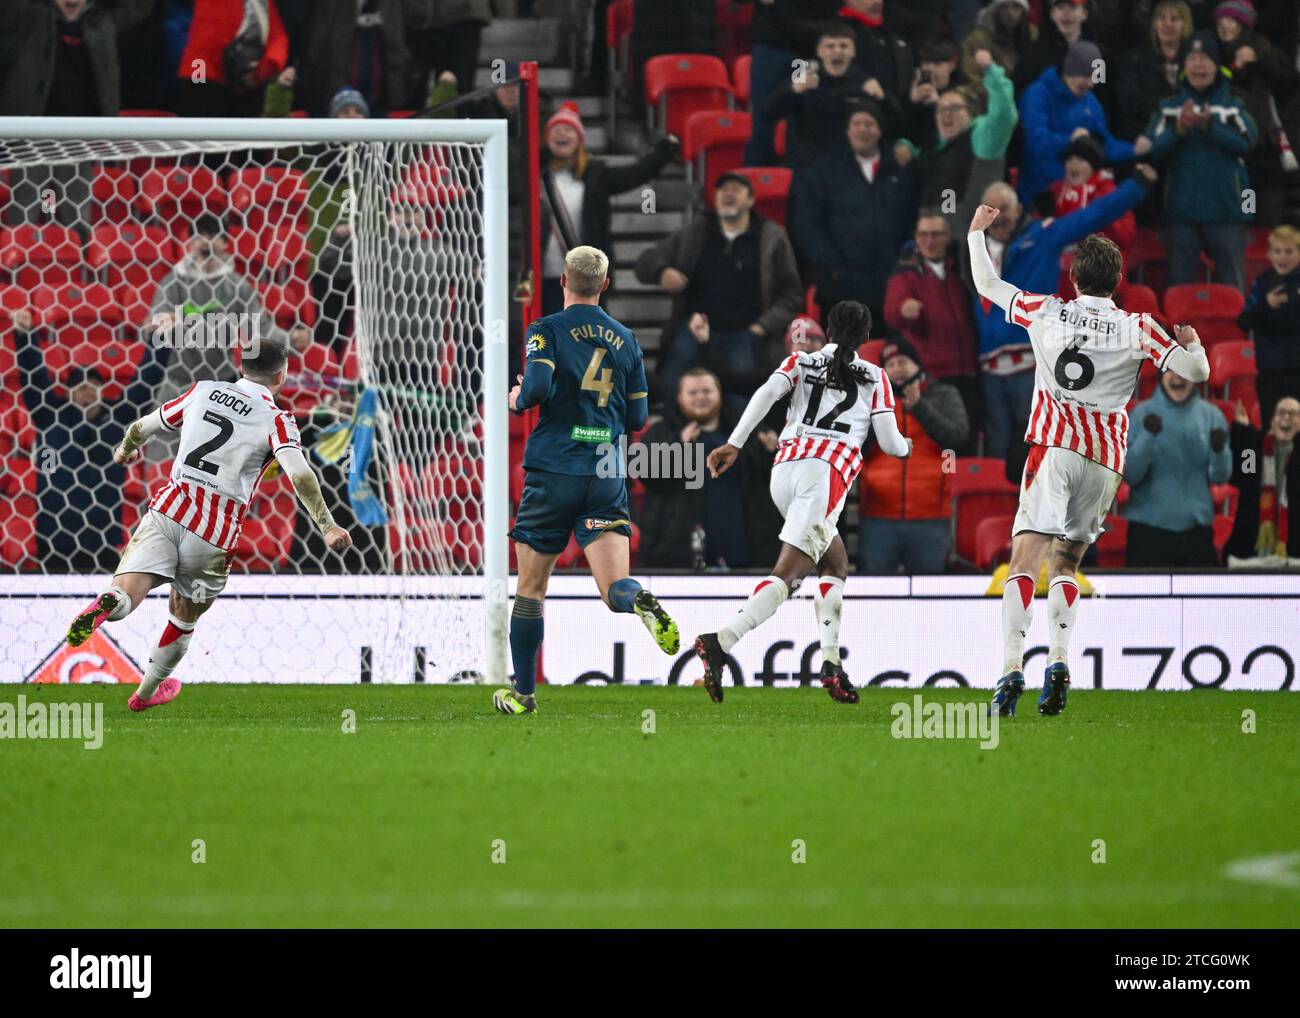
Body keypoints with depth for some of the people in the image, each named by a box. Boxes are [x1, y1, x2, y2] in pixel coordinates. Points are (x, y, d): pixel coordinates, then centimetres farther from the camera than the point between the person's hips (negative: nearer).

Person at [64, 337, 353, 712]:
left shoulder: (204, 392, 14)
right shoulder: (276, 419, 2)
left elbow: (145, 426, 27)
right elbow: (299, 473, -15)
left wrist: (125, 449, 48)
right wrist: (326, 526, -17)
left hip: (168, 511, 1)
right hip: (215, 535, -1)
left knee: (125, 597, -14)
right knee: (184, 617, 22)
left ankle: (106, 604, -49)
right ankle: (147, 692, 36)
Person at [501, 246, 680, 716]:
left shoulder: (546, 330, -3)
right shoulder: (625, 339, 11)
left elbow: (537, 387, -18)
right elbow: (637, 417, 13)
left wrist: (518, 399, 4)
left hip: (553, 471, -3)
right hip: (607, 480, 3)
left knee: (530, 588, 11)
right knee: (615, 588, -6)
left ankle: (523, 692, 16)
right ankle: (643, 603, -41)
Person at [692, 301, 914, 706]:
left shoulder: (801, 362, 20)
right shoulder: (875, 378, 15)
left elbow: (767, 392, 1)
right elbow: (889, 442, 12)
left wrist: (733, 444, -7)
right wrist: (905, 446, 36)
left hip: (784, 468, 5)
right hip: (827, 473, -5)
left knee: (835, 564, 22)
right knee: (786, 574, -13)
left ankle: (831, 663, 11)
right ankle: (719, 644, -34)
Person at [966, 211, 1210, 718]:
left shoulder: (1047, 312, 5)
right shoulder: (1136, 329, 3)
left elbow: (987, 284, 18)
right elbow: (1196, 371, -1)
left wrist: (976, 234, 34)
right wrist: (1194, 343, 22)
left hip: (1054, 447, -2)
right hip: (1105, 458, 2)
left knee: (1025, 559, -9)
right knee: (1065, 563, 16)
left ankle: (1012, 666, -26)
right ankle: (1058, 662, -3)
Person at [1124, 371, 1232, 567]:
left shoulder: (1211, 415, 3)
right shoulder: (1142, 414, -1)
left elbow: (1220, 477, 1)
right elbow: (1129, 475, -7)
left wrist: (1219, 451, -20)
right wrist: (1147, 437, -23)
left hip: (1197, 527, 2)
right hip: (1149, 528, -2)